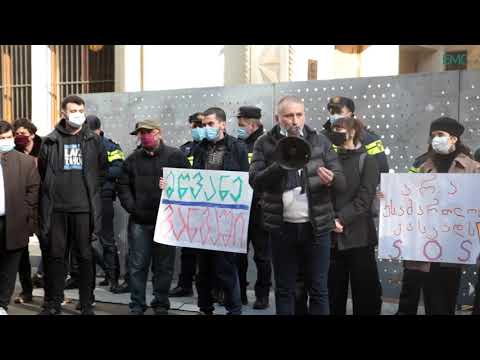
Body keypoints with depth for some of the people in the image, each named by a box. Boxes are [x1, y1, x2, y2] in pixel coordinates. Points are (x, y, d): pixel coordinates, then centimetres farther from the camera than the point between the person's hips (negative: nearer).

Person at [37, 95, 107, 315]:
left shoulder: (94, 140, 6)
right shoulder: (51, 141, 5)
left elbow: (102, 171, 11)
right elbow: (42, 173, 9)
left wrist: (92, 191, 5)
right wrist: (50, 192, 5)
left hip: (84, 207, 0)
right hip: (56, 208, 0)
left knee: (85, 256, 5)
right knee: (54, 255, 6)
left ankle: (87, 304, 15)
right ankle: (52, 303, 17)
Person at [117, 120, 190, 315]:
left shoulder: (176, 156, 1)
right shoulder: (133, 159, 11)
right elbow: (123, 186, 11)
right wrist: (131, 207, -3)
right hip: (139, 221, 2)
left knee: (164, 266, 7)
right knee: (137, 265, 5)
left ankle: (161, 305, 20)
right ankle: (137, 305, 16)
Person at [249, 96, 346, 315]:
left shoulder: (320, 142, 4)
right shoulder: (264, 144, 1)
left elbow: (342, 183, 0)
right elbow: (255, 182, -10)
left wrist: (331, 179, -23)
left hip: (316, 226, 0)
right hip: (282, 227, 0)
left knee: (319, 290, 7)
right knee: (284, 289, 11)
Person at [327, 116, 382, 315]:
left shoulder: (367, 161, -1)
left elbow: (364, 199, -10)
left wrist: (341, 219, -19)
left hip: (358, 236, -4)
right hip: (333, 235, 4)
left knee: (365, 290, 3)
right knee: (334, 289, 10)